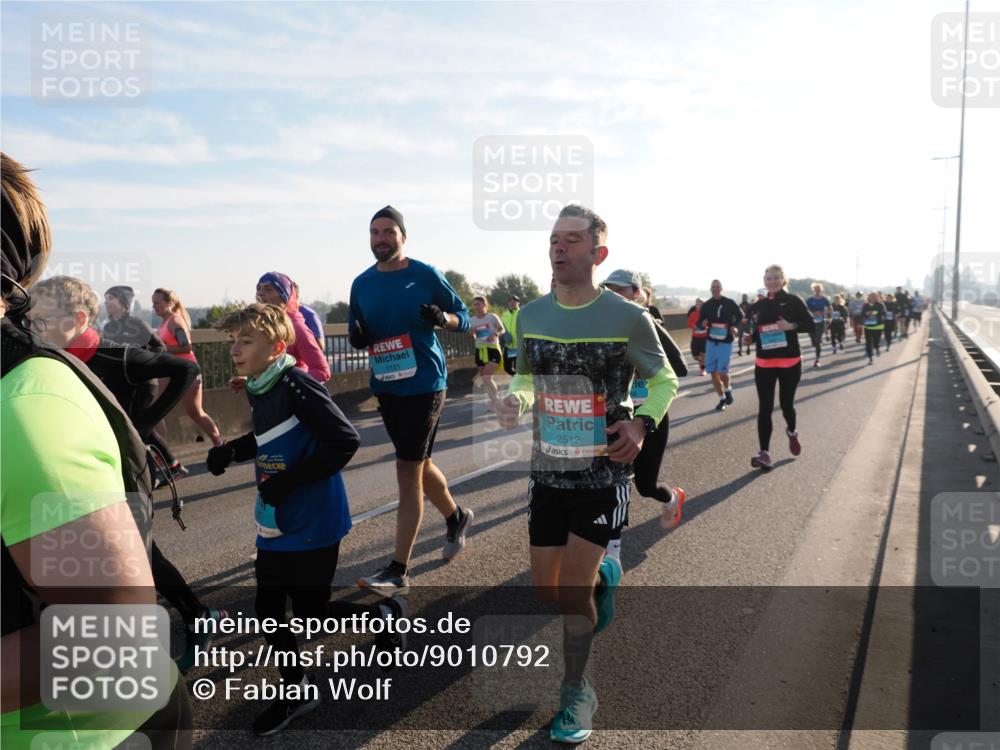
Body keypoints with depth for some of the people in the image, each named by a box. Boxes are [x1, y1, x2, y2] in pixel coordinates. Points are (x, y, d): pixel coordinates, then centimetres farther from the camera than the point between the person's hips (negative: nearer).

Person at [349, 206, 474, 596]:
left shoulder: (426, 275, -6)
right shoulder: (362, 284, 7)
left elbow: (463, 318, 0)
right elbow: (358, 336, 16)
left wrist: (442, 318, -21)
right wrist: (357, 336, -8)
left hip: (424, 384, -6)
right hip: (385, 386, 6)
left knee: (408, 470, -7)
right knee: (418, 464, 18)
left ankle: (399, 570, 0)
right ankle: (456, 517, 44)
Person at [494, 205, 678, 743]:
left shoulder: (628, 318, -12)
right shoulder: (531, 315, -1)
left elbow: (664, 380, 1)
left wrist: (642, 422, -17)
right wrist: (515, 399, -9)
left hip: (604, 475, -4)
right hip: (547, 472, 4)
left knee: (573, 589, -4)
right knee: (546, 591, 10)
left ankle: (576, 693, 23)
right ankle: (602, 576, 46)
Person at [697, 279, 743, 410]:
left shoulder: (729, 303, -5)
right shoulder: (706, 305, 2)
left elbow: (740, 315, 10)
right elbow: (699, 323, 5)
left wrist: (735, 326, -7)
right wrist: (703, 324, -18)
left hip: (726, 342, -3)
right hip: (711, 342, 3)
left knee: (722, 371, -13)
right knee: (713, 372, 4)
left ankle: (728, 389, 20)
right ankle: (722, 399, 20)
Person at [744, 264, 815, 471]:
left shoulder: (793, 301, -4)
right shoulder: (758, 305, 6)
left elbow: (811, 326, -5)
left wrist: (792, 326, -22)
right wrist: (750, 335, -5)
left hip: (790, 362, -2)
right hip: (764, 363, 2)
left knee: (786, 403, 10)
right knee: (764, 408, -4)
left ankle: (792, 432, 44)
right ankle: (764, 453, -4)